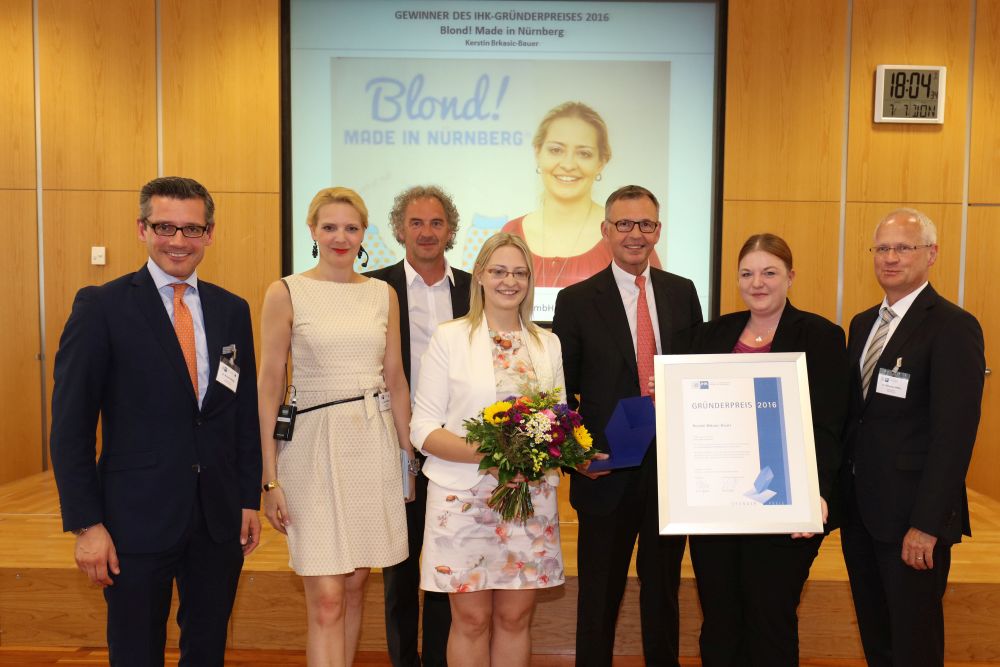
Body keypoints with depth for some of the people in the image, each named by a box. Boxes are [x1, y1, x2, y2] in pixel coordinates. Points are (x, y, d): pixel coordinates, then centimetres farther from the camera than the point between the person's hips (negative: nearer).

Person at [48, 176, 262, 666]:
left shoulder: (232, 310, 6)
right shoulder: (101, 307, -7)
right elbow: (70, 425, -7)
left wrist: (250, 498, 8)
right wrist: (86, 523, -10)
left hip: (220, 517, 4)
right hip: (138, 518, -4)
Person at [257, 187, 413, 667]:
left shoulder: (384, 294, 8)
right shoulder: (285, 293, -3)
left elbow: (395, 379, 12)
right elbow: (269, 387, -3)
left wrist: (409, 452, 10)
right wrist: (270, 479, -7)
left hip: (374, 445, 4)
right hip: (314, 446, -3)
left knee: (354, 587, 13)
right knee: (325, 601, -3)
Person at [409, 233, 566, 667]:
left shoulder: (548, 343, 9)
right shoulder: (449, 337, -2)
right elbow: (423, 428, -6)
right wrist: (483, 453, -21)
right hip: (464, 497, -3)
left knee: (515, 617, 11)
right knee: (471, 620, 7)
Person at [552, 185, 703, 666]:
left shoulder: (683, 293, 5)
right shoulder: (576, 301, -4)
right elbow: (561, 390, -2)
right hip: (608, 471, -3)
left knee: (663, 587, 18)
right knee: (600, 592, 12)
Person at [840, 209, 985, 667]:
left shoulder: (953, 327, -13)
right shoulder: (862, 324, 11)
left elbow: (955, 433, -18)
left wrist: (927, 524, -20)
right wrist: (839, 493, 8)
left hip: (911, 516, -6)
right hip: (860, 509, 7)